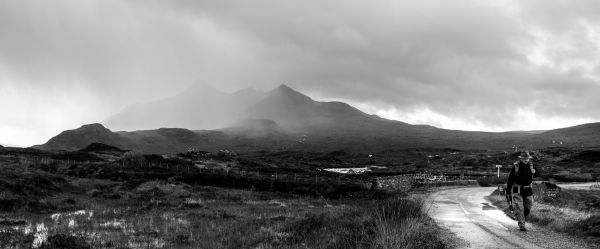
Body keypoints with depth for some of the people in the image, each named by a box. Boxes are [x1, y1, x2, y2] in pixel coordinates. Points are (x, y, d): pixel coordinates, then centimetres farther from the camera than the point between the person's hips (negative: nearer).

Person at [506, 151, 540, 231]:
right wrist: (508, 191, -7)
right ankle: (521, 226, -5)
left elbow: (538, 174, 6)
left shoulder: (531, 165, 0)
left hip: (528, 190, 4)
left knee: (528, 208, 7)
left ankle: (521, 218, 33)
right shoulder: (515, 166, -10)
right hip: (518, 190, -4)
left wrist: (534, 172, -19)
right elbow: (510, 179, -6)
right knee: (519, 208, -9)